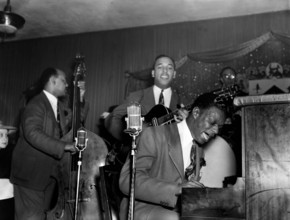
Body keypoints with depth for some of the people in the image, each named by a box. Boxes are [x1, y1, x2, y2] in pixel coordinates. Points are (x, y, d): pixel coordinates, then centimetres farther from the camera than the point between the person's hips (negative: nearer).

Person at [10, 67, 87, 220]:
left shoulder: (59, 106, 13)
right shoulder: (36, 104, -14)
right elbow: (32, 133, -28)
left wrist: (79, 99, 3)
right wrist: (64, 146, -34)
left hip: (49, 173, 8)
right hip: (31, 174, -8)